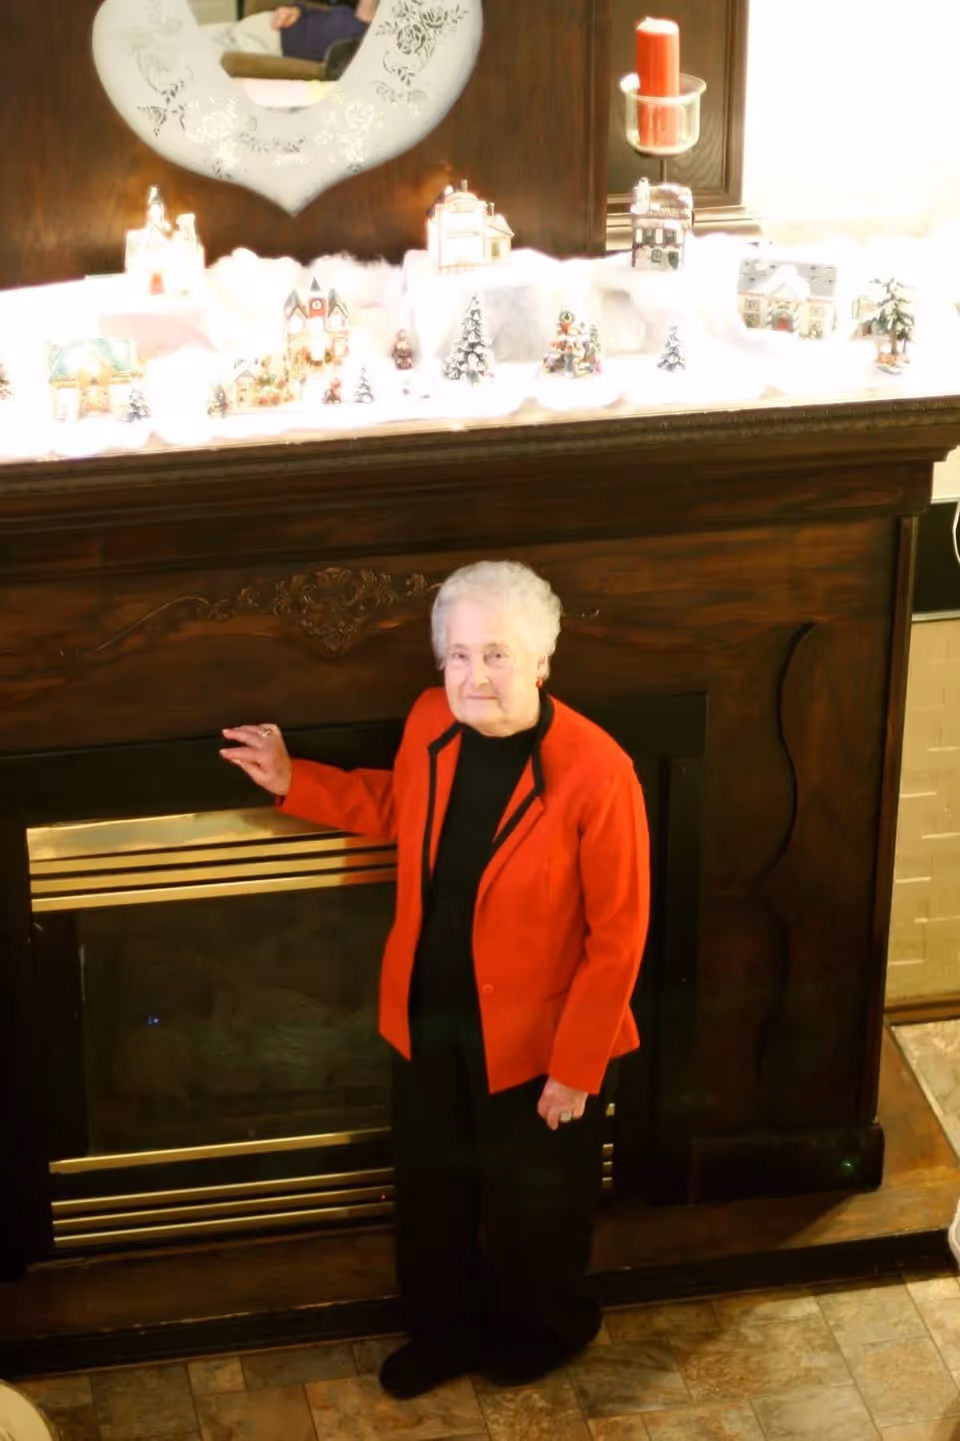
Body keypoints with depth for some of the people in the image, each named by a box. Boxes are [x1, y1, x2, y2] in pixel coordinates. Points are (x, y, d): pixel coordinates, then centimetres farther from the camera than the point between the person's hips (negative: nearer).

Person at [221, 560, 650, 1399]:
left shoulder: (597, 772, -28)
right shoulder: (429, 725, -10)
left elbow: (617, 935, -21)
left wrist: (575, 1065, -17)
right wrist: (295, 783, 2)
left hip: (533, 1036, -5)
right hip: (429, 1019, 5)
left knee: (532, 1201, 19)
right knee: (431, 1187, 24)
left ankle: (544, 1329, 48)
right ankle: (446, 1328, 49)